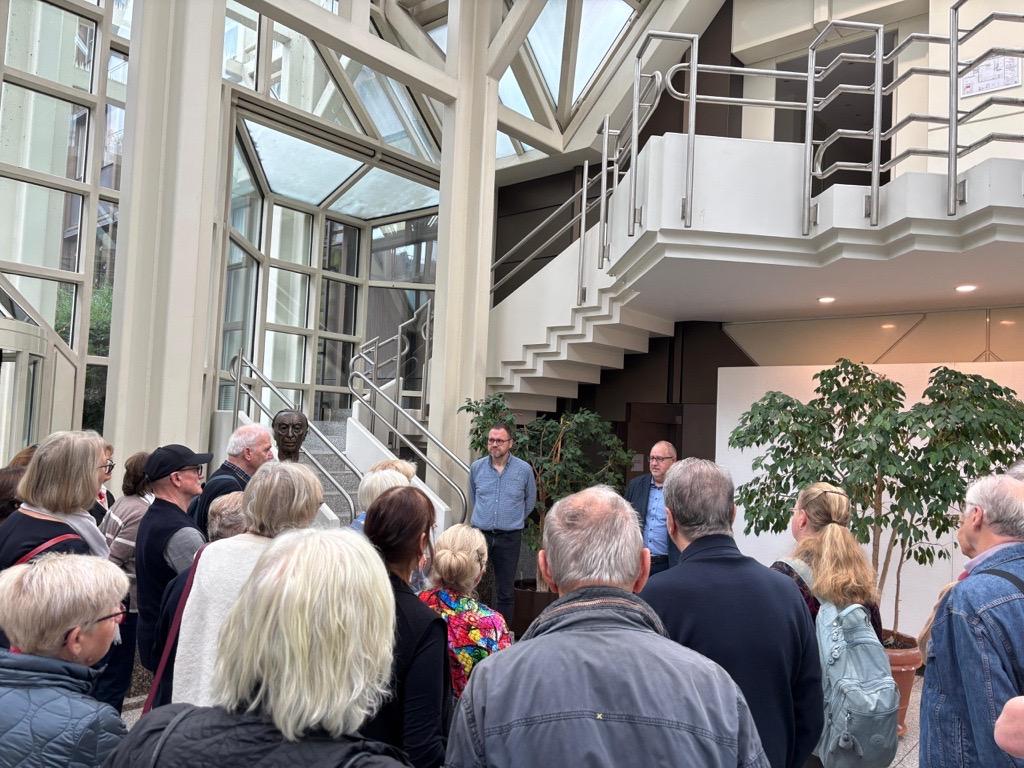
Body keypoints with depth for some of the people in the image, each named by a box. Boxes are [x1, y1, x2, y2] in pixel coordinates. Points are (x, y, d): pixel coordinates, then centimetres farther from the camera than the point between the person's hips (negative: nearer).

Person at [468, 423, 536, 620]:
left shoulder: (524, 470, -3)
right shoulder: (477, 467, 2)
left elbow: (530, 501, 13)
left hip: (509, 538, -1)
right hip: (480, 535, 1)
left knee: (505, 592, 7)